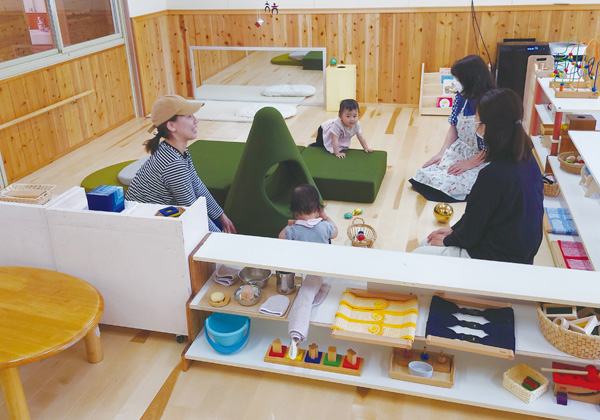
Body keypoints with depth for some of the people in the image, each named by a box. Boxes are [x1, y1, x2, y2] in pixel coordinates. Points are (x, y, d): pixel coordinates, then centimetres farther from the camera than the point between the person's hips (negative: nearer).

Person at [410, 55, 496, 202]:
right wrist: (442, 153, -2)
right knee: (426, 173, -11)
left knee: (448, 184, -22)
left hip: (483, 159, -6)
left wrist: (471, 163, -20)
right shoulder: (461, 99, 0)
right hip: (459, 151, 6)